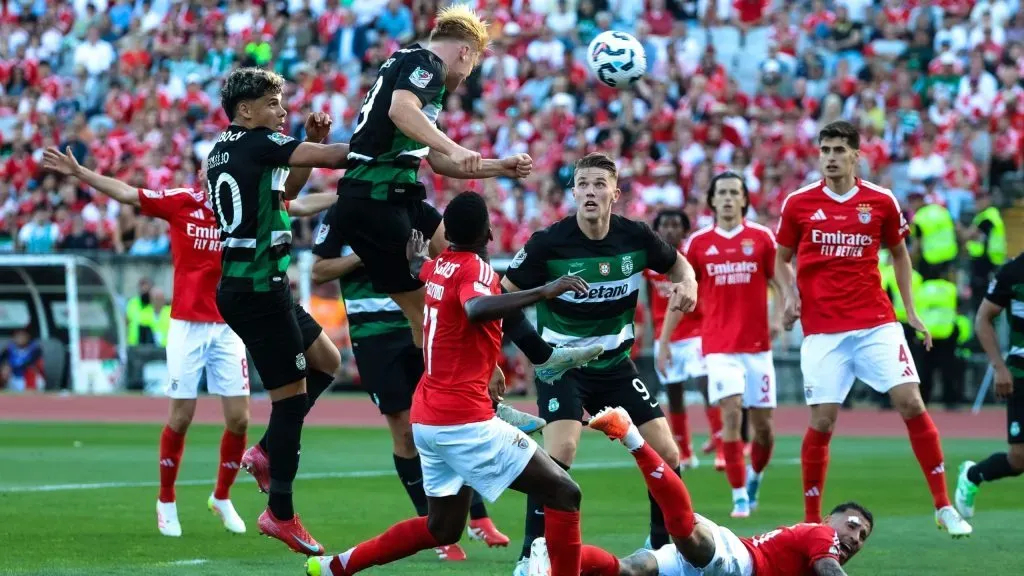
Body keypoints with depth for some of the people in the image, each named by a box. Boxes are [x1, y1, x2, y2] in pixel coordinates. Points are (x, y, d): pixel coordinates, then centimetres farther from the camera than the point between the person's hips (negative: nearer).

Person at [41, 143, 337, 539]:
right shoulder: (179, 203, -2)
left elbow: (300, 206, 9)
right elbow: (126, 193, -1)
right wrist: (78, 173, -6)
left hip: (229, 328, 2)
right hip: (187, 326, -2)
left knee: (239, 419, 0)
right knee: (181, 417, 0)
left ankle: (222, 498, 21)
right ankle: (166, 502, 17)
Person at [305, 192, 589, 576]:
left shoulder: (438, 266, 11)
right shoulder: (477, 269, -13)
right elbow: (476, 309, -38)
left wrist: (415, 260, 60)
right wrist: (545, 292, -39)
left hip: (426, 418, 9)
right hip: (465, 420, -9)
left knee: (443, 528, 21)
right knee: (563, 493, -7)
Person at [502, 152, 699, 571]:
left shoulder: (635, 237, -8)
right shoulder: (548, 243, -18)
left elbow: (676, 264, 12)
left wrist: (687, 283, -11)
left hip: (616, 364, 4)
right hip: (563, 363, -4)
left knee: (666, 455, 0)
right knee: (560, 453, -25)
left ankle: (666, 547, 21)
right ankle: (530, 558, -16)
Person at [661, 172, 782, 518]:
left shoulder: (762, 237, 2)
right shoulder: (698, 243, 4)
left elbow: (778, 282, 8)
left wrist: (777, 317, -11)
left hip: (757, 343, 1)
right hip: (719, 344, -1)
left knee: (763, 424, 4)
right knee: (731, 412, -17)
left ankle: (755, 477, 34)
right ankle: (739, 496, -10)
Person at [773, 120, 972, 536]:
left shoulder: (881, 202, 3)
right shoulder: (798, 203, 2)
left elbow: (899, 253, 18)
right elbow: (782, 259, 14)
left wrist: (911, 310, 12)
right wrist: (789, 295, -5)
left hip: (876, 323, 1)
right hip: (822, 330, -1)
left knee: (911, 403, -8)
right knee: (822, 421, -5)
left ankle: (944, 508, 1)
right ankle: (811, 520, 10)